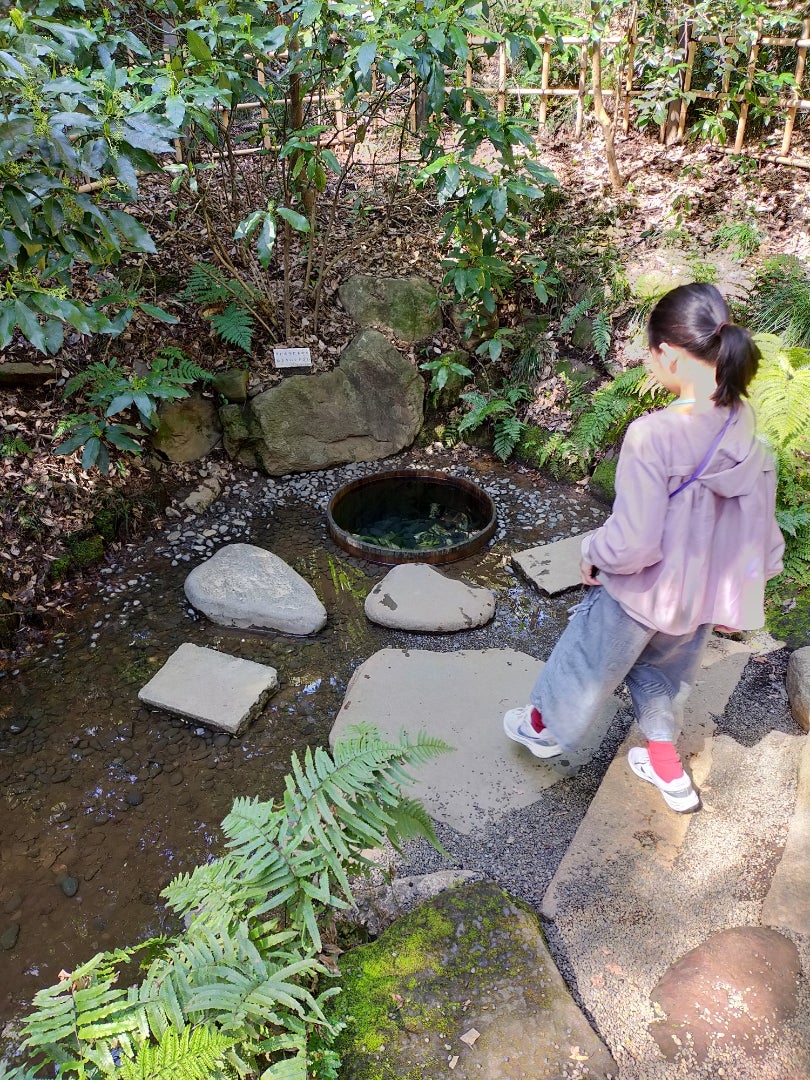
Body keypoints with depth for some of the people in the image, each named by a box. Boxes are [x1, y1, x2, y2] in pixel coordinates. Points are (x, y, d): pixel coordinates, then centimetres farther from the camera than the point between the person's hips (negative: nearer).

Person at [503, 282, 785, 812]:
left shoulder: (653, 435, -32)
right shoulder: (750, 432, -11)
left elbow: (633, 543, -31)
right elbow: (762, 529, -1)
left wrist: (593, 552, -10)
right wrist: (744, 588, 15)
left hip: (641, 592, -5)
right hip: (703, 597, 6)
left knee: (588, 662, 22)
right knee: (666, 672, 31)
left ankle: (548, 725, 49)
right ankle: (666, 762, 48)